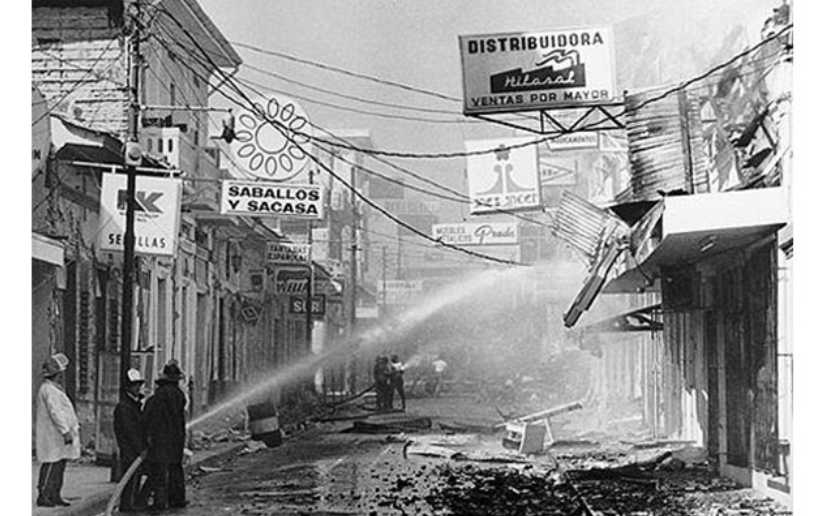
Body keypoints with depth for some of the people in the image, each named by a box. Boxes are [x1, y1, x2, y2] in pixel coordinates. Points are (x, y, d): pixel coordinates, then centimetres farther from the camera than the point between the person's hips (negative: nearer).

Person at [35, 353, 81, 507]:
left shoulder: (56, 389, 19)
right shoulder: (48, 390, -15)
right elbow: (55, 412, -22)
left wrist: (74, 427, 21)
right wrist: (65, 431, -24)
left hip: (59, 436, 10)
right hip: (52, 436, -10)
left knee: (59, 467, 11)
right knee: (51, 466, -9)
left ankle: (55, 496, 15)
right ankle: (43, 496, -6)